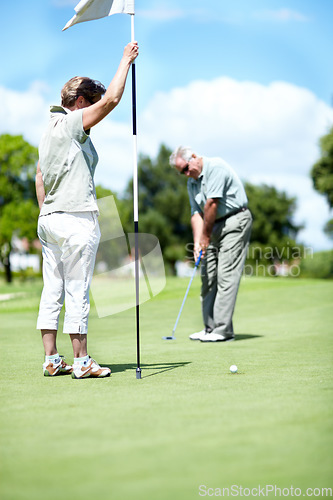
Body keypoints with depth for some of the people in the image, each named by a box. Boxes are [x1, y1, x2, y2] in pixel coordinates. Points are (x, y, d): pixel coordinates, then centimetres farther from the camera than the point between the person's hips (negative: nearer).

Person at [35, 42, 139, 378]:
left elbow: (39, 176, 19)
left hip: (48, 220, 9)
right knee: (77, 293, -4)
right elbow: (111, 99, -18)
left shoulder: (49, 129, 18)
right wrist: (126, 59, -7)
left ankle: (51, 360, 11)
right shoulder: (72, 123, -9)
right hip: (76, 219, -9)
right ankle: (81, 362, 1)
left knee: (52, 291, 8)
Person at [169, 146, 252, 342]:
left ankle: (223, 329, -13)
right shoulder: (192, 182, 11)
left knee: (226, 275, -13)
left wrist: (206, 235, -12)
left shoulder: (215, 167, -16)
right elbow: (197, 213, 7)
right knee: (208, 276, 6)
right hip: (215, 226, 9)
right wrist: (197, 242, -7)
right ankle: (210, 327, 13)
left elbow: (212, 204, -19)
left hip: (235, 221, -9)